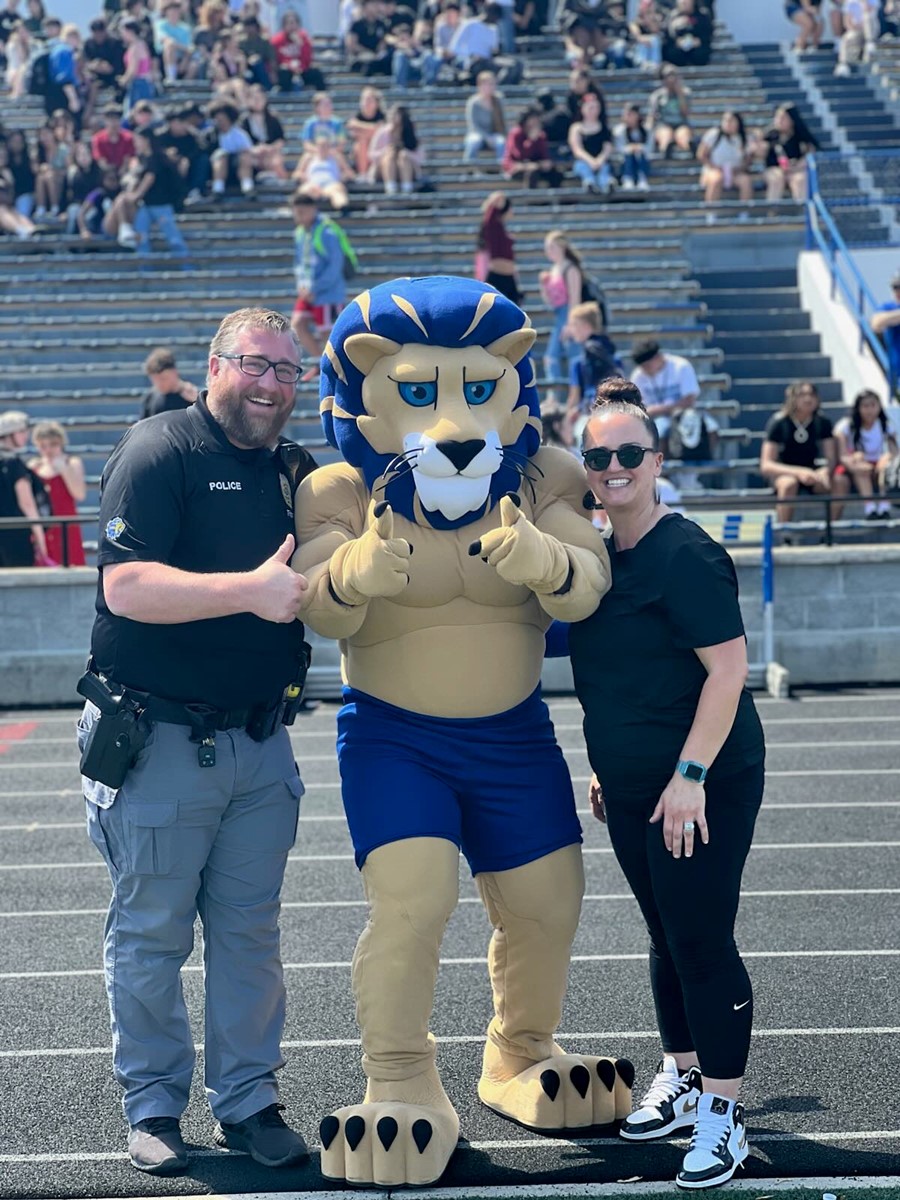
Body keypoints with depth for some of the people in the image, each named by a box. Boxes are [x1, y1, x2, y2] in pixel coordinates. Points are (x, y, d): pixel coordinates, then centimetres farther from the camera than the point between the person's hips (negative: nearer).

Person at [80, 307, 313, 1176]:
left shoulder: (290, 471, 12)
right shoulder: (159, 453, -10)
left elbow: (306, 587, 24)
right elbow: (127, 586, -21)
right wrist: (248, 590, -29)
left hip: (259, 742, 6)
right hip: (160, 741, -6)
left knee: (249, 931, 10)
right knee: (151, 934, 5)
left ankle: (246, 1100, 21)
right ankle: (153, 1106, 18)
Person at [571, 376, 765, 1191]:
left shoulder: (685, 555, -17)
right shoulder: (602, 556, 8)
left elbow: (728, 667, -20)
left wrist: (692, 774, -23)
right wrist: (608, 765, 18)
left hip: (701, 787, -8)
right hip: (633, 788, 8)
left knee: (703, 942, -3)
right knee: (667, 936, 17)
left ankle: (723, 1113, 7)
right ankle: (680, 1082, 31)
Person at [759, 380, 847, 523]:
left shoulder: (822, 423, -4)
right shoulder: (778, 424, -15)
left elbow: (832, 459, -8)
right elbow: (766, 466, -21)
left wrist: (825, 471, -34)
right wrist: (798, 472, -35)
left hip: (810, 475, 4)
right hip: (783, 473, -4)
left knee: (841, 481, -25)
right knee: (789, 483, -40)